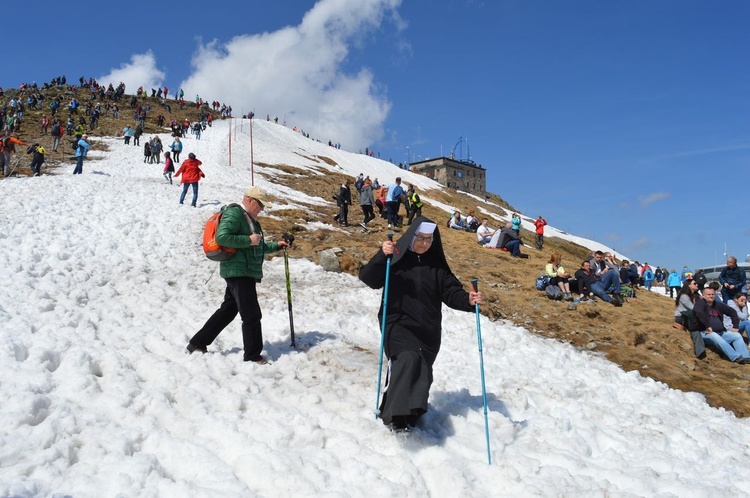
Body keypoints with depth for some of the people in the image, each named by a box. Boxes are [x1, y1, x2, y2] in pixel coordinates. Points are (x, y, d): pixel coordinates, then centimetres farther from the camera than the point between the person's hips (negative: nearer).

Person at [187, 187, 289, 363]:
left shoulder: (250, 219, 22)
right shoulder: (234, 214, -11)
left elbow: (257, 248, 30)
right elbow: (222, 237, -24)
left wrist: (276, 246, 20)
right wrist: (248, 240, -20)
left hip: (245, 272, 11)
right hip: (238, 271, -11)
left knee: (228, 310, 15)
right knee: (252, 315, -6)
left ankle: (198, 343, 24)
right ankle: (253, 355, 4)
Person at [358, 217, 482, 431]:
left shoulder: (436, 266, 9)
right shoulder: (396, 258, -3)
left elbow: (451, 292, 5)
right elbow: (369, 278, -11)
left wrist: (468, 300, -16)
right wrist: (382, 256, -27)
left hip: (428, 330, 5)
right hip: (397, 324, -5)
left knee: (422, 373, 9)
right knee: (408, 359, -28)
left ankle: (410, 415, 27)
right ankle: (396, 413, -26)